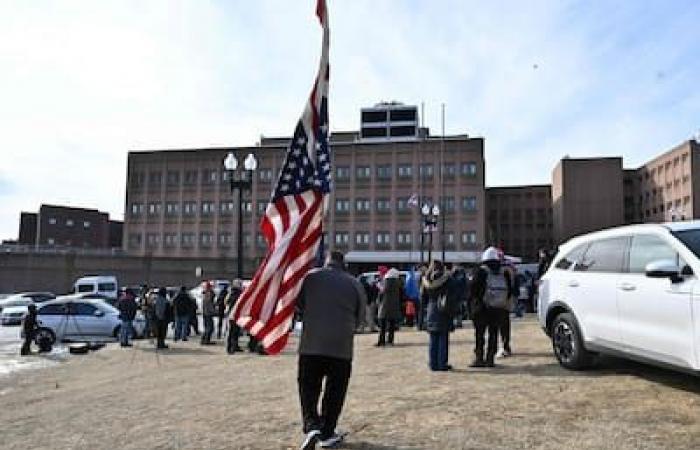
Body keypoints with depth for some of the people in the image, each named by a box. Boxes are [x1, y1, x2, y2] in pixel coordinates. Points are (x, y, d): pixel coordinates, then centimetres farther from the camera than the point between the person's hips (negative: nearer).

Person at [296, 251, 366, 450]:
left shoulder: (310, 276, 0)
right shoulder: (355, 284, 2)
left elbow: (297, 304, 5)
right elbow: (360, 317, 7)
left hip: (311, 345, 0)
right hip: (342, 346, 1)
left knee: (308, 388, 10)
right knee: (335, 391, 12)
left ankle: (311, 425, -7)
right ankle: (327, 433, 18)